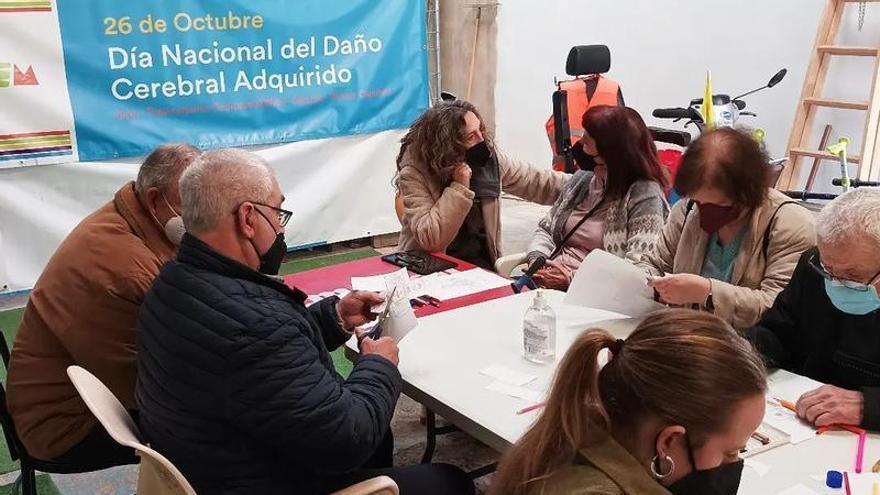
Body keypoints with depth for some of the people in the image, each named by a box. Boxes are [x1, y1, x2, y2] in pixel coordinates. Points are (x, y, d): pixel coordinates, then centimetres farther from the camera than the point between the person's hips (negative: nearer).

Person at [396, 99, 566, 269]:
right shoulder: (414, 171, -15)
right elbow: (430, 240, -24)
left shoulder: (488, 157, -2)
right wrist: (459, 187, -26)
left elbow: (539, 183, 8)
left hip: (481, 262, 4)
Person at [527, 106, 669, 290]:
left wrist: (571, 278, -18)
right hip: (546, 283, 7)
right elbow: (545, 230, 21)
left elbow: (637, 269, -16)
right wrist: (536, 259, -1)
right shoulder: (582, 180, 15)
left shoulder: (645, 194, -7)